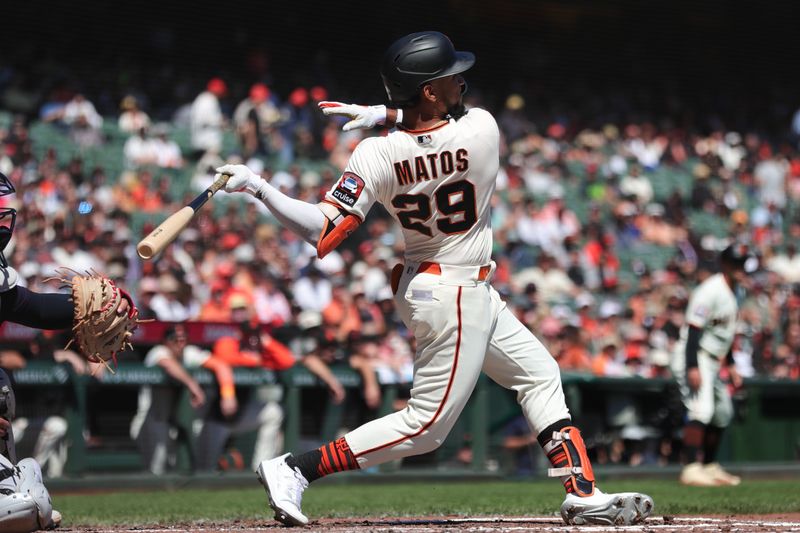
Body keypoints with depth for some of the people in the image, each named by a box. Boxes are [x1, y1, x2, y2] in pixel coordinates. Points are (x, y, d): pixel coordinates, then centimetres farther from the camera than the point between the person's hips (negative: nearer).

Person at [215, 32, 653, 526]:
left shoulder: (376, 156, -15)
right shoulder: (482, 129, -21)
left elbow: (323, 233, -23)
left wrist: (259, 187, -19)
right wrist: (384, 115, -3)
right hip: (459, 299, -6)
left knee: (541, 375, 18)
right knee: (426, 425, -1)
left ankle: (584, 494, 20)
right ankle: (295, 468, -8)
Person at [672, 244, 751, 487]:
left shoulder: (731, 293, 13)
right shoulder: (711, 291, -18)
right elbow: (693, 329, -24)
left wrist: (731, 365, 21)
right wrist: (693, 368, -30)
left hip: (711, 362, 10)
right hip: (693, 359, -10)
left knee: (722, 414, 16)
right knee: (701, 410, -22)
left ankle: (710, 467, 26)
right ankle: (692, 469, -28)